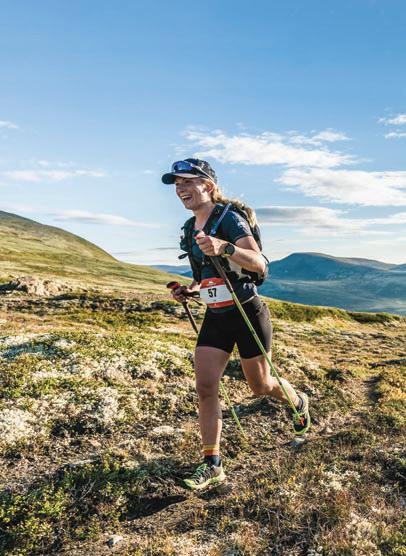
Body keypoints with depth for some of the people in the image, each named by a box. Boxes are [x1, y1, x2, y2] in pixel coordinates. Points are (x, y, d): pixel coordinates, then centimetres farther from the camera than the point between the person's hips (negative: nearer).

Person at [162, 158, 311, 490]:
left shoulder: (230, 218, -16)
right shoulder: (190, 228, 8)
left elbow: (260, 264, -28)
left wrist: (225, 248, -45)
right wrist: (190, 290, 3)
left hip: (247, 313, -6)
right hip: (215, 317, 6)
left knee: (260, 386, 11)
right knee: (205, 388, -3)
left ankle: (299, 402, 44)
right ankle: (212, 465, 11)